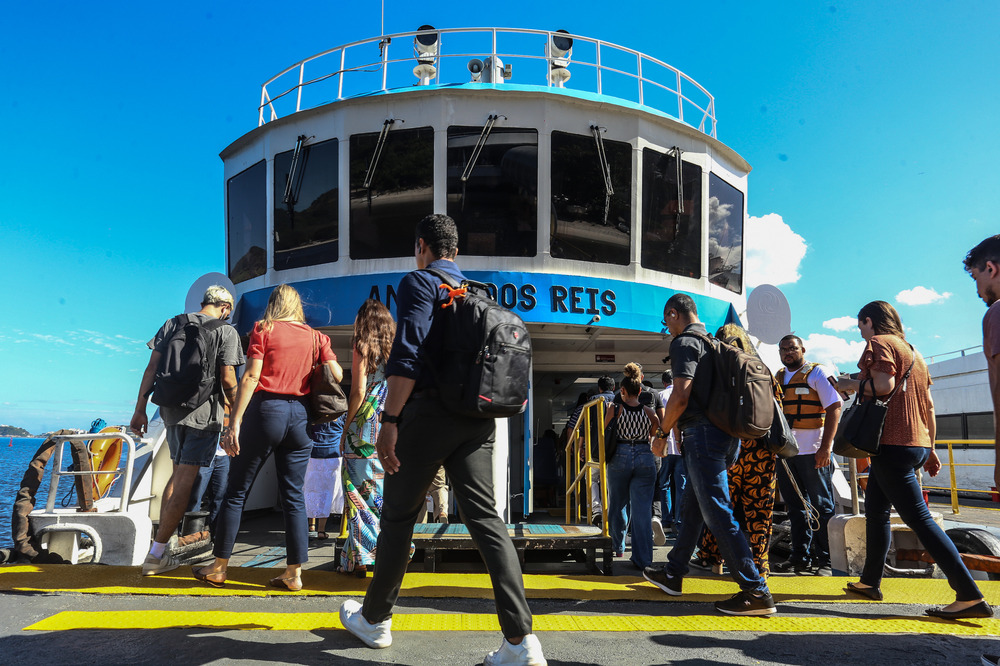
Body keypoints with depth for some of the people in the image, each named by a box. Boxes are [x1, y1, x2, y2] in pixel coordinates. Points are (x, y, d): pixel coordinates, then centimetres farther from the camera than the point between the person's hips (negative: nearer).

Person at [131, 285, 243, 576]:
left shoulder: (173, 323, 10)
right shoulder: (226, 331, -4)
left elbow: (152, 368, 5)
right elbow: (228, 380, -9)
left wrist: (140, 409, 8)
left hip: (172, 409, 6)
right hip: (204, 412, -5)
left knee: (178, 473, 20)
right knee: (185, 482, -2)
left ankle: (161, 546, 22)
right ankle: (156, 554, 0)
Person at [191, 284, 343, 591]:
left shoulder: (263, 329, 0)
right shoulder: (315, 336, 9)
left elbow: (251, 377, -9)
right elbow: (338, 375, 1)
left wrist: (234, 423, -11)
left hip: (266, 409, -3)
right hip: (300, 415, 3)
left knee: (236, 491, 8)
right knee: (294, 496, 7)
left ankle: (219, 568, 16)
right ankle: (294, 573, 9)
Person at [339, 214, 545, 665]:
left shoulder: (419, 282, -2)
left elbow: (408, 354, -16)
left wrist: (390, 420, -17)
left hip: (428, 409, -6)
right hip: (477, 418, 6)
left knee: (399, 516, 9)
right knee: (485, 517, 1)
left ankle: (374, 619, 26)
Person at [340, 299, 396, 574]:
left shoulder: (363, 347, -2)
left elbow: (358, 392, -9)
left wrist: (346, 428, -2)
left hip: (365, 429, -5)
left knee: (359, 491, 0)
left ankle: (359, 559, 2)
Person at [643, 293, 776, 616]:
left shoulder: (685, 342, -9)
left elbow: (681, 397, -18)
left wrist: (662, 431, -3)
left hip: (702, 433, -10)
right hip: (724, 432, 10)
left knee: (717, 513, -8)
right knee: (691, 507, 18)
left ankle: (756, 592, -8)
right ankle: (673, 574, 30)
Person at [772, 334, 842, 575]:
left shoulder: (817, 373, -3)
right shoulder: (777, 378, 15)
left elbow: (834, 406, -11)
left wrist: (826, 446, -18)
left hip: (813, 451, -6)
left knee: (822, 506, 1)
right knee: (795, 507, 11)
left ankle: (826, 560, 7)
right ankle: (800, 557, 20)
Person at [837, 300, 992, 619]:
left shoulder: (879, 343, -6)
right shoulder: (911, 351, 19)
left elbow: (884, 384, -24)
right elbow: (928, 405, 18)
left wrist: (852, 385, -6)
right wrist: (930, 448, 22)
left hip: (893, 445, -10)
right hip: (917, 443, 10)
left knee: (919, 519, -10)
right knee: (875, 511, 17)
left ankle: (971, 596, -12)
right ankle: (870, 582, 25)